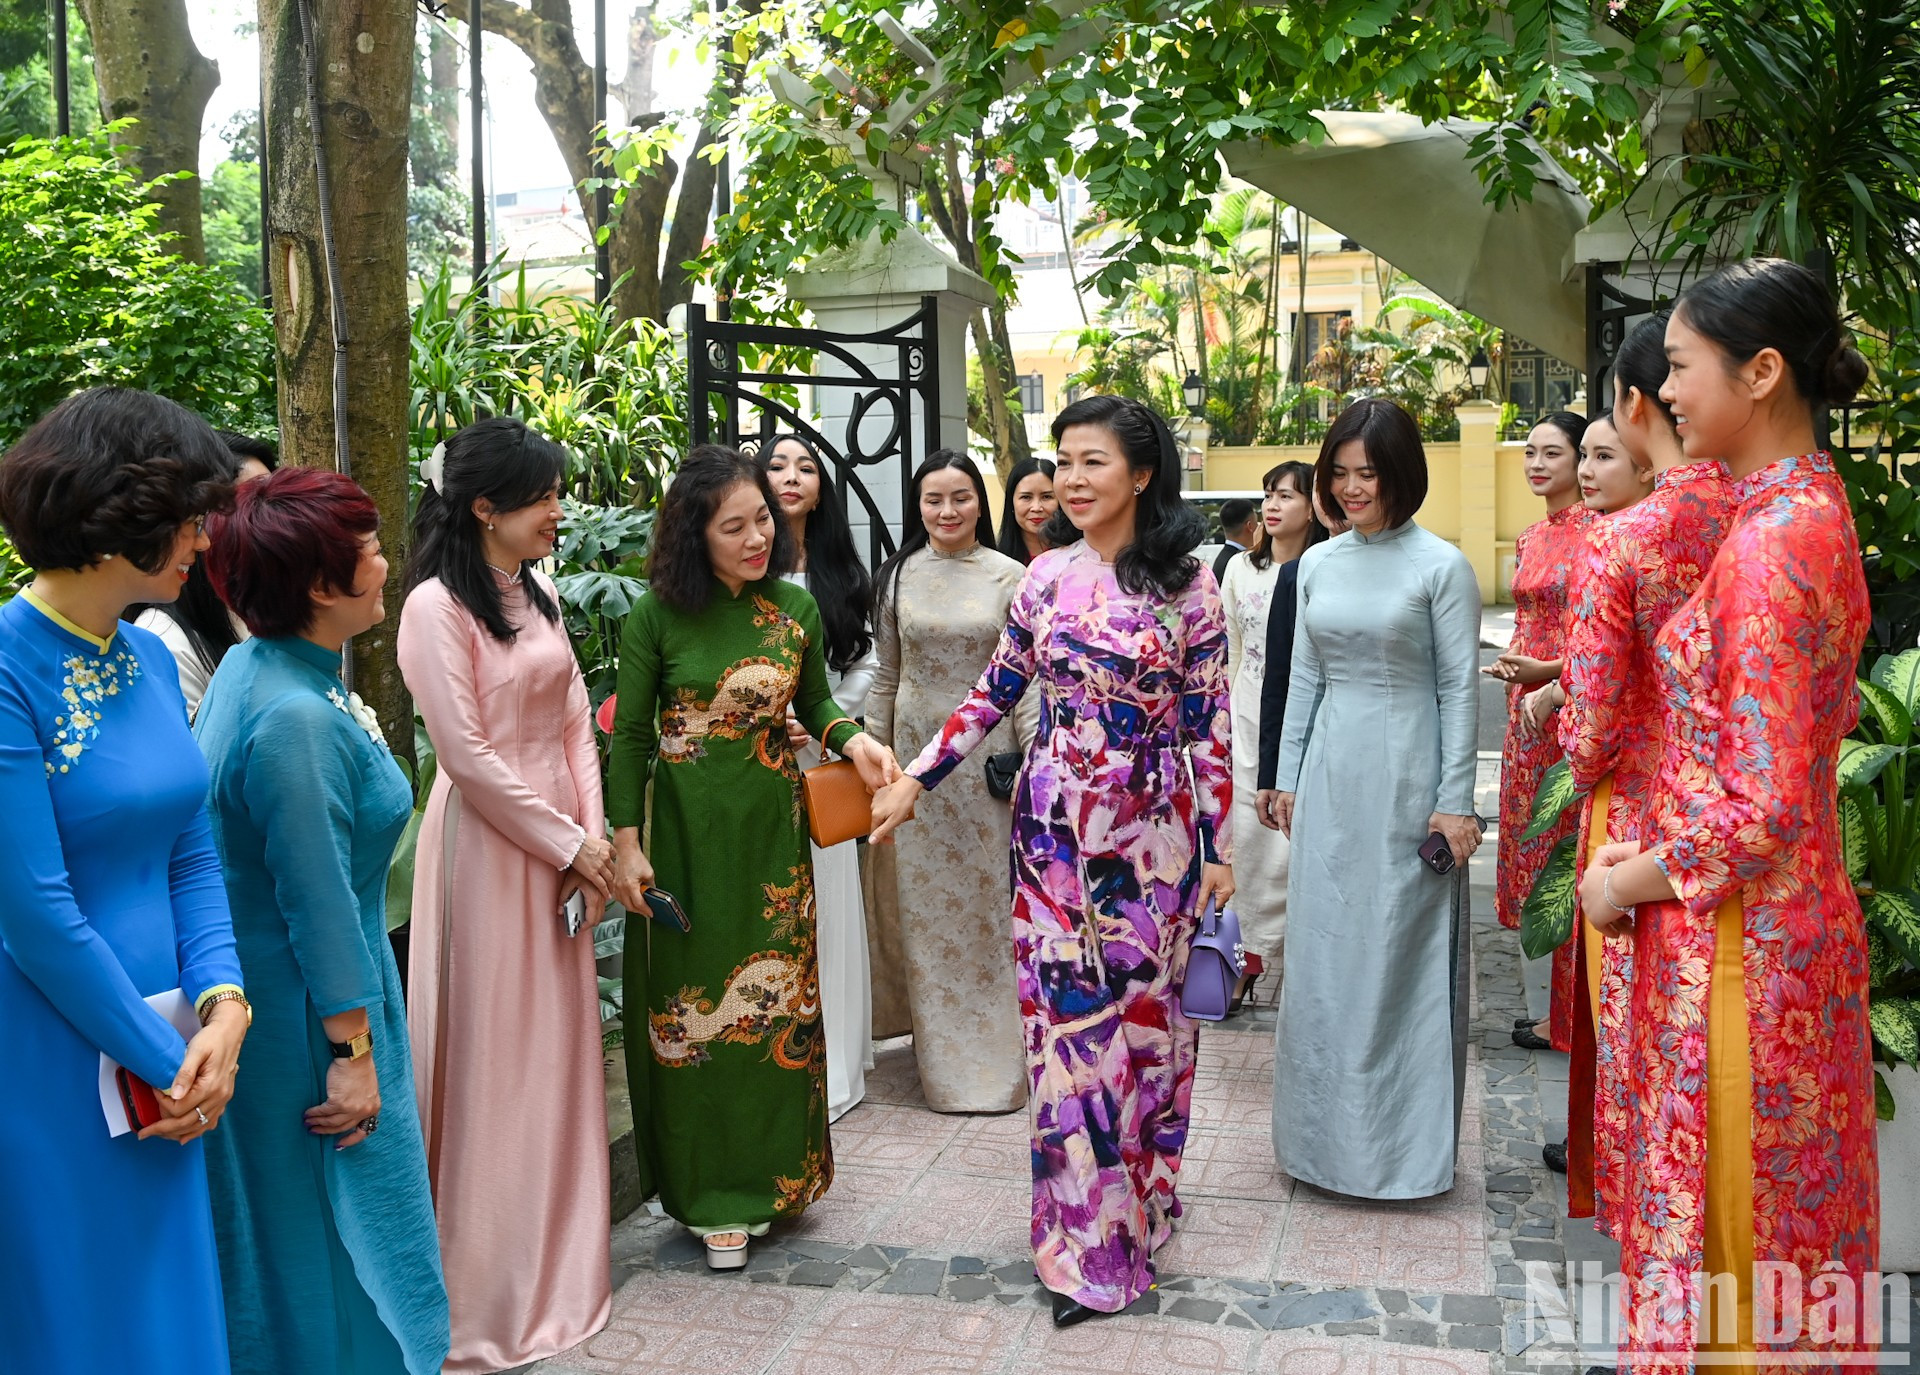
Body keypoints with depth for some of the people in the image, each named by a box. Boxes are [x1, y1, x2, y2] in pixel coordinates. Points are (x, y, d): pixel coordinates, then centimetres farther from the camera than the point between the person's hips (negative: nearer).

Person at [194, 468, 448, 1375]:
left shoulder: (253, 667, 3)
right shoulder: (297, 720, -27)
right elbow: (318, 902, -24)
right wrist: (353, 1053, -18)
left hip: (259, 988, 10)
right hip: (306, 1019, -10)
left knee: (281, 1228, 22)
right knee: (336, 1230, 7)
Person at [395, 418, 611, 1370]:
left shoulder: (539, 594, 10)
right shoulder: (437, 606, -13)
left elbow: (575, 721, 9)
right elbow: (467, 754, -17)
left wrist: (594, 834, -1)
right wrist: (565, 843, -11)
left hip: (562, 843, 7)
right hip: (488, 841, -7)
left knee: (558, 1042, 14)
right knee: (493, 1047, 2)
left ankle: (557, 1264, 30)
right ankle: (491, 1290, 17)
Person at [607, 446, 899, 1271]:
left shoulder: (796, 608, 1)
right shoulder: (658, 614, -8)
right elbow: (629, 733, -3)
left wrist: (851, 739, -7)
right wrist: (626, 840, -9)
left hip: (772, 830, 3)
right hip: (686, 832, -2)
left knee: (776, 997, 10)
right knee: (693, 998, 5)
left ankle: (770, 1174, 28)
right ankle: (708, 1189, 19)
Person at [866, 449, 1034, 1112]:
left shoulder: (1009, 577, -2)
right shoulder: (898, 576, 5)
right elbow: (886, 674, 9)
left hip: (989, 752, -2)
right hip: (917, 752, 2)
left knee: (990, 898, 3)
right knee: (926, 902, 7)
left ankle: (996, 1052, 18)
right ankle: (941, 1052, 21)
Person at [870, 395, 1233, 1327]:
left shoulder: (1187, 583, -4)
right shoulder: (1046, 577, 3)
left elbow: (1208, 721, -2)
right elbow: (995, 693, 9)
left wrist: (1220, 845, -3)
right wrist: (914, 779, 5)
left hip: (1155, 830, -2)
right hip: (1058, 827, 2)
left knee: (1147, 1011, 9)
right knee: (1067, 1016, 3)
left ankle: (1145, 1199, 29)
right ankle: (1091, 1239, 17)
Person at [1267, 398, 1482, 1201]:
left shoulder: (1441, 566, -6)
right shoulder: (1318, 564, 8)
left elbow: (1459, 689, -7)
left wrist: (1453, 801, -10)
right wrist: (1287, 778, 10)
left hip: (1405, 774, -5)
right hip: (1329, 774, 5)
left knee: (1401, 954, 3)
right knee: (1321, 954, 9)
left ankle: (1402, 1135, 19)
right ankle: (1329, 1126, 25)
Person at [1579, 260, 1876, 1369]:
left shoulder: (1769, 541, -24)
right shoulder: (1815, 507, 6)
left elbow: (1764, 810, -25)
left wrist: (1628, 882, -10)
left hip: (1735, 934, -9)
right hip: (1796, 913, 9)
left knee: (1723, 1199, 9)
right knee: (1789, 1194, 23)